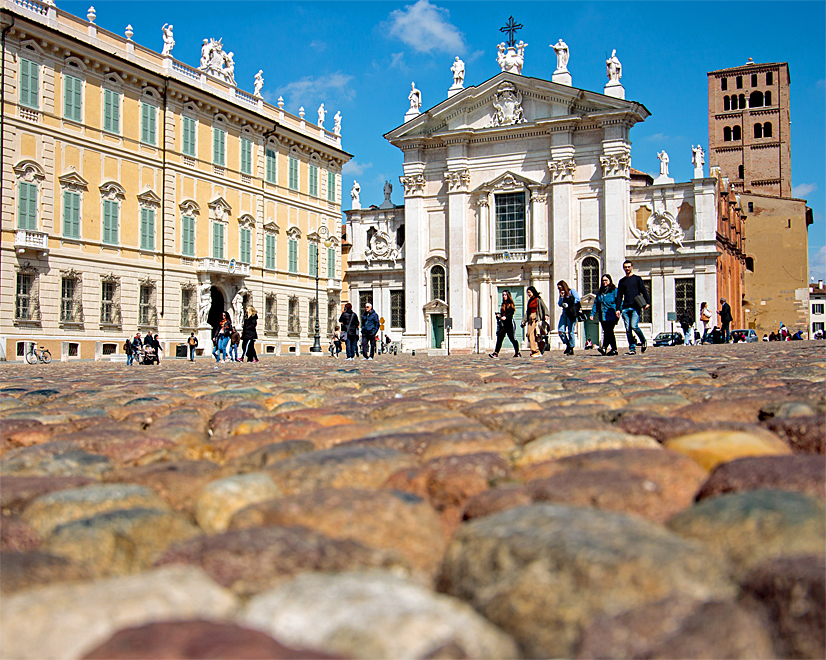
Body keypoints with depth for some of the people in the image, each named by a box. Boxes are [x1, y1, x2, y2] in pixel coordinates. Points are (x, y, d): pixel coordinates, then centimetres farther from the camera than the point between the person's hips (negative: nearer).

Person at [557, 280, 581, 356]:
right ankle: (567, 345, 10)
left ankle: (571, 349, 3)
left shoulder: (572, 291, 2)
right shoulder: (561, 294, 21)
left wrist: (568, 304, -7)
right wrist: (561, 297, 0)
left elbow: (578, 299, -8)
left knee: (570, 332, -6)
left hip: (571, 313, -6)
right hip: (564, 313, 7)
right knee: (561, 330, -6)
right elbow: (559, 304, 15)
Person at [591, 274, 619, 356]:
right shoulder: (600, 292, 18)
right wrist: (592, 313, 8)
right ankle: (614, 349, 11)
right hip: (602, 317, 6)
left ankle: (604, 347, -19)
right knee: (609, 333, 6)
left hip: (611, 316, -6)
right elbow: (596, 304, 18)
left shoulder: (614, 291, 1)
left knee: (608, 331, -13)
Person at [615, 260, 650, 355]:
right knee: (628, 329, -3)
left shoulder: (637, 279, 10)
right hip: (625, 308, 4)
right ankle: (632, 349, 0)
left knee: (634, 326, -18)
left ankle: (643, 341, 5)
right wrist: (618, 309, 8)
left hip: (635, 307, -4)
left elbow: (644, 291, 3)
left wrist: (648, 302, -11)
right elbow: (619, 296, 18)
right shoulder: (621, 281, 19)